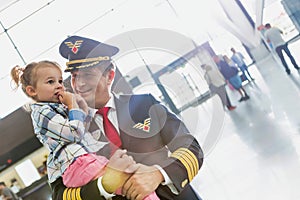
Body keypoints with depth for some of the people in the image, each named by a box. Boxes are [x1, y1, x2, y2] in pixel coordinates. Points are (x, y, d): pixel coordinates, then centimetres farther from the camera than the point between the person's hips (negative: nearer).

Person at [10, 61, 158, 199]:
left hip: (91, 156, 11)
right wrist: (72, 104, -3)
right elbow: (76, 133, -15)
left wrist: (81, 103, 14)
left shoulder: (59, 107, 22)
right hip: (76, 162, -10)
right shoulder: (41, 112, -6)